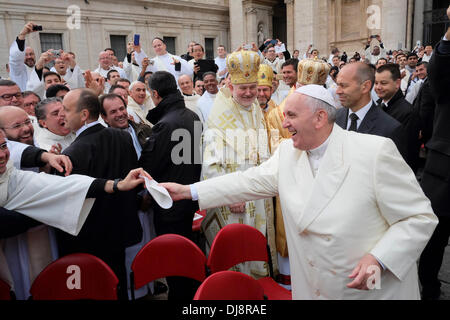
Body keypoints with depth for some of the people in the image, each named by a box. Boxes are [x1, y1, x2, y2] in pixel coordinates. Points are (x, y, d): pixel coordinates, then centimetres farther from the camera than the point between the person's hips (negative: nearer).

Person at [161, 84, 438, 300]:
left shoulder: (375, 151, -16)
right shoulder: (288, 152, 0)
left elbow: (420, 217, -12)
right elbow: (251, 181, 1)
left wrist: (378, 259, -24)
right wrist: (189, 191, -4)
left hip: (377, 289, -4)